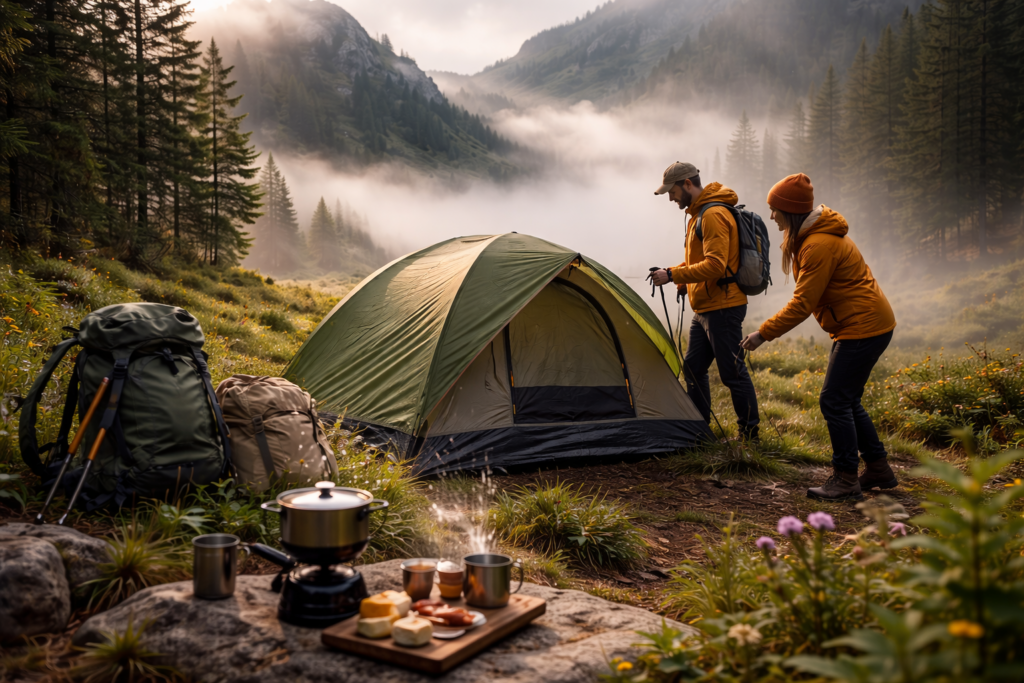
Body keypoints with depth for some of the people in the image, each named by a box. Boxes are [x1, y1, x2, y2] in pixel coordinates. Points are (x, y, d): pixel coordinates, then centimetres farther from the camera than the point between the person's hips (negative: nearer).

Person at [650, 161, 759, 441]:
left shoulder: (714, 215, -17)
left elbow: (714, 266, -26)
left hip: (723, 308, -10)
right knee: (693, 368, 14)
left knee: (733, 373, -2)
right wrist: (671, 272, 8)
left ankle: (749, 434, 10)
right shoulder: (699, 214, 16)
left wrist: (673, 275, -23)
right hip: (704, 310, 10)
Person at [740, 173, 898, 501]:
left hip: (863, 327, -11)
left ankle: (846, 480, 0)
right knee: (846, 401, 14)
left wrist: (763, 333, -18)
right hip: (863, 324, 11)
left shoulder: (820, 245, -22)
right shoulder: (811, 236, 11)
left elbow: (802, 304, -22)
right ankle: (879, 470, 24)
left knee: (834, 401, -8)